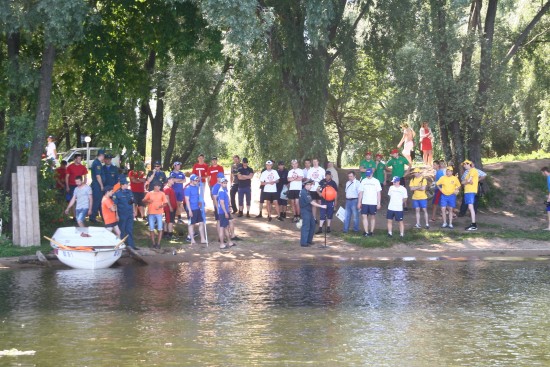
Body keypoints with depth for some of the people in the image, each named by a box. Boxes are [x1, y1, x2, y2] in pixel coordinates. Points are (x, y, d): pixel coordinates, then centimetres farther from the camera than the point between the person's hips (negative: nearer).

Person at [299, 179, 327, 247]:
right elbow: (311, 202, -23)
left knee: (312, 225, 15)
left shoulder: (306, 192, 13)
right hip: (305, 211, -10)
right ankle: (303, 243, -4)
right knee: (306, 226, -7)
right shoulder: (304, 193, -20)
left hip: (309, 211, 10)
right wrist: (321, 206, -22)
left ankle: (309, 240, 24)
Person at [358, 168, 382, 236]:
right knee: (364, 216, -6)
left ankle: (371, 231, 11)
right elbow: (361, 192, 9)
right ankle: (366, 232, -5)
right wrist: (359, 202, 5)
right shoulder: (363, 181, 7)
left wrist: (379, 203, -5)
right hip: (364, 203, 2)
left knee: (373, 217, 4)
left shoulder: (376, 181, 0)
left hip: (373, 203, -2)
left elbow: (379, 193, 0)